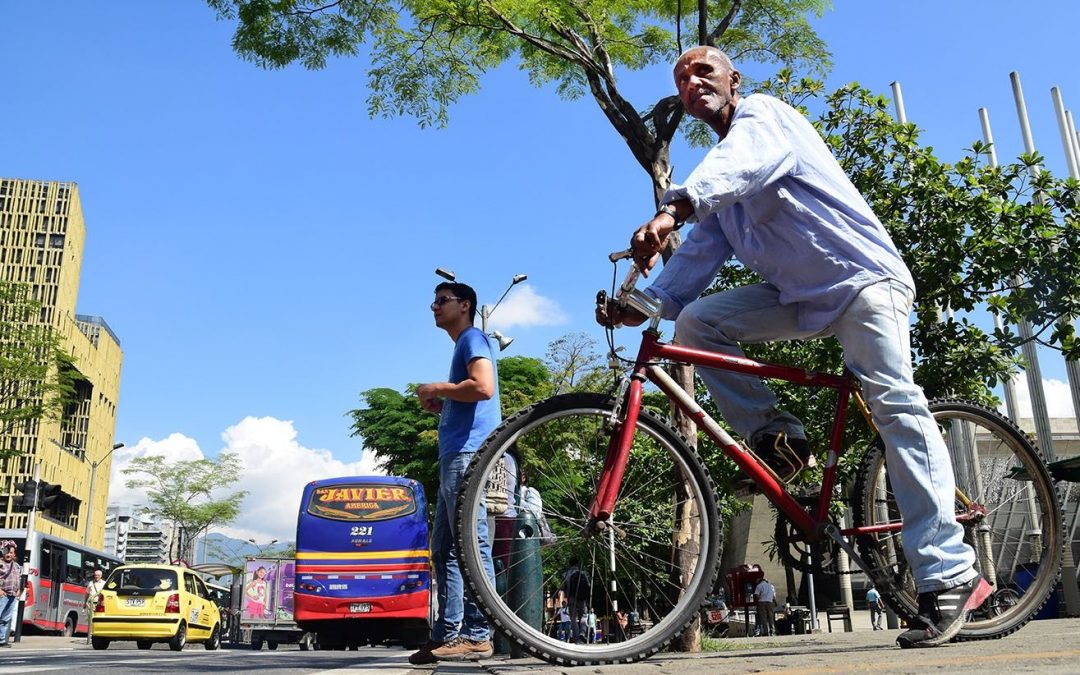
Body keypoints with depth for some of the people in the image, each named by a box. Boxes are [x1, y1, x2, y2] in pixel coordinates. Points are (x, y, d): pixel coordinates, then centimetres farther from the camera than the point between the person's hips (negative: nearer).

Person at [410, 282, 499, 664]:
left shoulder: (473, 338, -1)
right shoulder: (462, 346, 27)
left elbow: (484, 387, -19)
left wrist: (437, 389, -7)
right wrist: (438, 406, 16)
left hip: (468, 455, -11)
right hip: (454, 458, 11)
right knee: (444, 550, 10)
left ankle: (478, 636, -10)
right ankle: (448, 634, 13)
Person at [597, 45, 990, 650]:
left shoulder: (761, 114, -4)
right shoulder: (722, 173, 19)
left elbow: (739, 162, -30)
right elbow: (700, 255, 8)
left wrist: (673, 209, -49)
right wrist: (647, 303, -9)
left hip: (862, 277, -7)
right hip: (798, 296, 8)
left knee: (896, 405, -20)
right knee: (696, 321, -9)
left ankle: (948, 575, -20)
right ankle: (777, 439, -2)